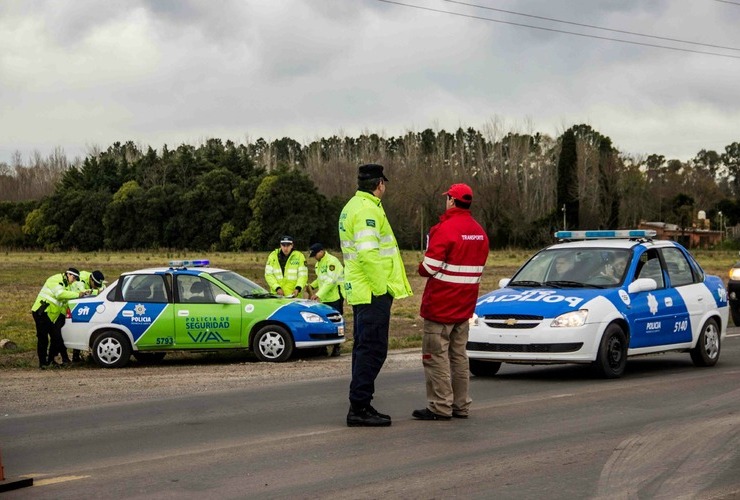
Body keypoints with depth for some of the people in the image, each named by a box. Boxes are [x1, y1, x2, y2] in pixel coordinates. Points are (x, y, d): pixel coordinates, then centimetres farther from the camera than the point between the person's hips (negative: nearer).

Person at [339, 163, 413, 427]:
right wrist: (381, 286, -19)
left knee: (365, 349, 15)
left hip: (360, 291, 11)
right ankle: (359, 408, -7)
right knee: (372, 349, -8)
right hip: (373, 293, -11)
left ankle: (361, 406, 20)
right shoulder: (367, 210, -15)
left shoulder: (352, 207, 18)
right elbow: (368, 252, -25)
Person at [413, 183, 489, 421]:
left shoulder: (445, 229, -17)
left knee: (436, 356, -2)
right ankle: (461, 405, 19)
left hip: (440, 305, -8)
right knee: (459, 356, 15)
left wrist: (421, 268, 1)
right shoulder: (479, 232, 10)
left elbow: (429, 267, -19)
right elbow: (478, 268, 12)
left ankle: (440, 407, -3)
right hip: (465, 305, 8)